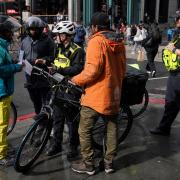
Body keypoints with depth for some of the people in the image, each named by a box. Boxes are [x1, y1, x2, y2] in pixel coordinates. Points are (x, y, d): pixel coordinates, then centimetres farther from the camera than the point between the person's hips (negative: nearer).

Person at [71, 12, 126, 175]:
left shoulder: (96, 41, -14)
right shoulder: (119, 42, 8)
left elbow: (93, 70, -22)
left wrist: (75, 80, -9)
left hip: (96, 94, -7)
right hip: (113, 94, 8)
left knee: (85, 131, 6)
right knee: (112, 128, 16)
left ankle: (88, 164, 14)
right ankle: (109, 163, 25)